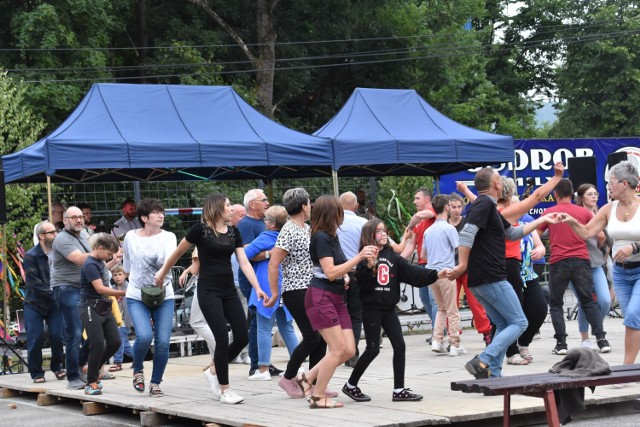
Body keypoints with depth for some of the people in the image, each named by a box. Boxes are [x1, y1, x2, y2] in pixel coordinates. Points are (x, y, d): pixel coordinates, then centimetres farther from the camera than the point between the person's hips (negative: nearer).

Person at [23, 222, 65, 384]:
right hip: (34, 303, -2)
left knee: (57, 336, -5)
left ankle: (57, 367, 16)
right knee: (35, 339, -4)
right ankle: (36, 372, 10)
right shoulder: (31, 256, -9)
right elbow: (34, 282, -14)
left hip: (54, 303, 2)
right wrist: (53, 293, -19)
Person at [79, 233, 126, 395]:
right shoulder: (90, 265, -16)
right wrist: (123, 293, -24)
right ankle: (91, 383, 0)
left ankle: (94, 371, 22)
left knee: (115, 342, 4)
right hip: (90, 308, -9)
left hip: (104, 307, 9)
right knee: (98, 344, -11)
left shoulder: (101, 262, 11)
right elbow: (100, 288, -24)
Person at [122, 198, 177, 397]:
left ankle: (155, 382, 15)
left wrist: (163, 272, -40)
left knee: (163, 342, -6)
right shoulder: (131, 237, 2)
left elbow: (170, 257, -22)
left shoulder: (168, 237, -1)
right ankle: (138, 370, 9)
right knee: (144, 336, -21)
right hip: (137, 297, -1)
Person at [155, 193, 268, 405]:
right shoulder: (200, 229, -7)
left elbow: (244, 263, 4)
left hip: (228, 290, 6)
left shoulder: (233, 232, 9)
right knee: (222, 338, -10)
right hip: (208, 290, -6)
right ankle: (224, 390, 1)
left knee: (242, 337, 1)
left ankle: (214, 370, 24)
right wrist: (162, 273, 13)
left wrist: (258, 288, -6)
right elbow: (177, 253, 4)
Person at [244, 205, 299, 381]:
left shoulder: (266, 237, -11)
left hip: (268, 288, -7)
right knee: (287, 328, 13)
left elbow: (245, 254, -14)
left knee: (264, 329, -3)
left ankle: (263, 369, -4)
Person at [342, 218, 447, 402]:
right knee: (373, 349, -3)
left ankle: (399, 389, 6)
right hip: (371, 309, -6)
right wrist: (369, 265, -35)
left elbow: (412, 271, -1)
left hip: (389, 309, 6)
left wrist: (435, 275, -12)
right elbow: (360, 280, -19)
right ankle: (350, 385, 14)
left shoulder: (392, 256, 8)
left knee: (399, 346, 0)